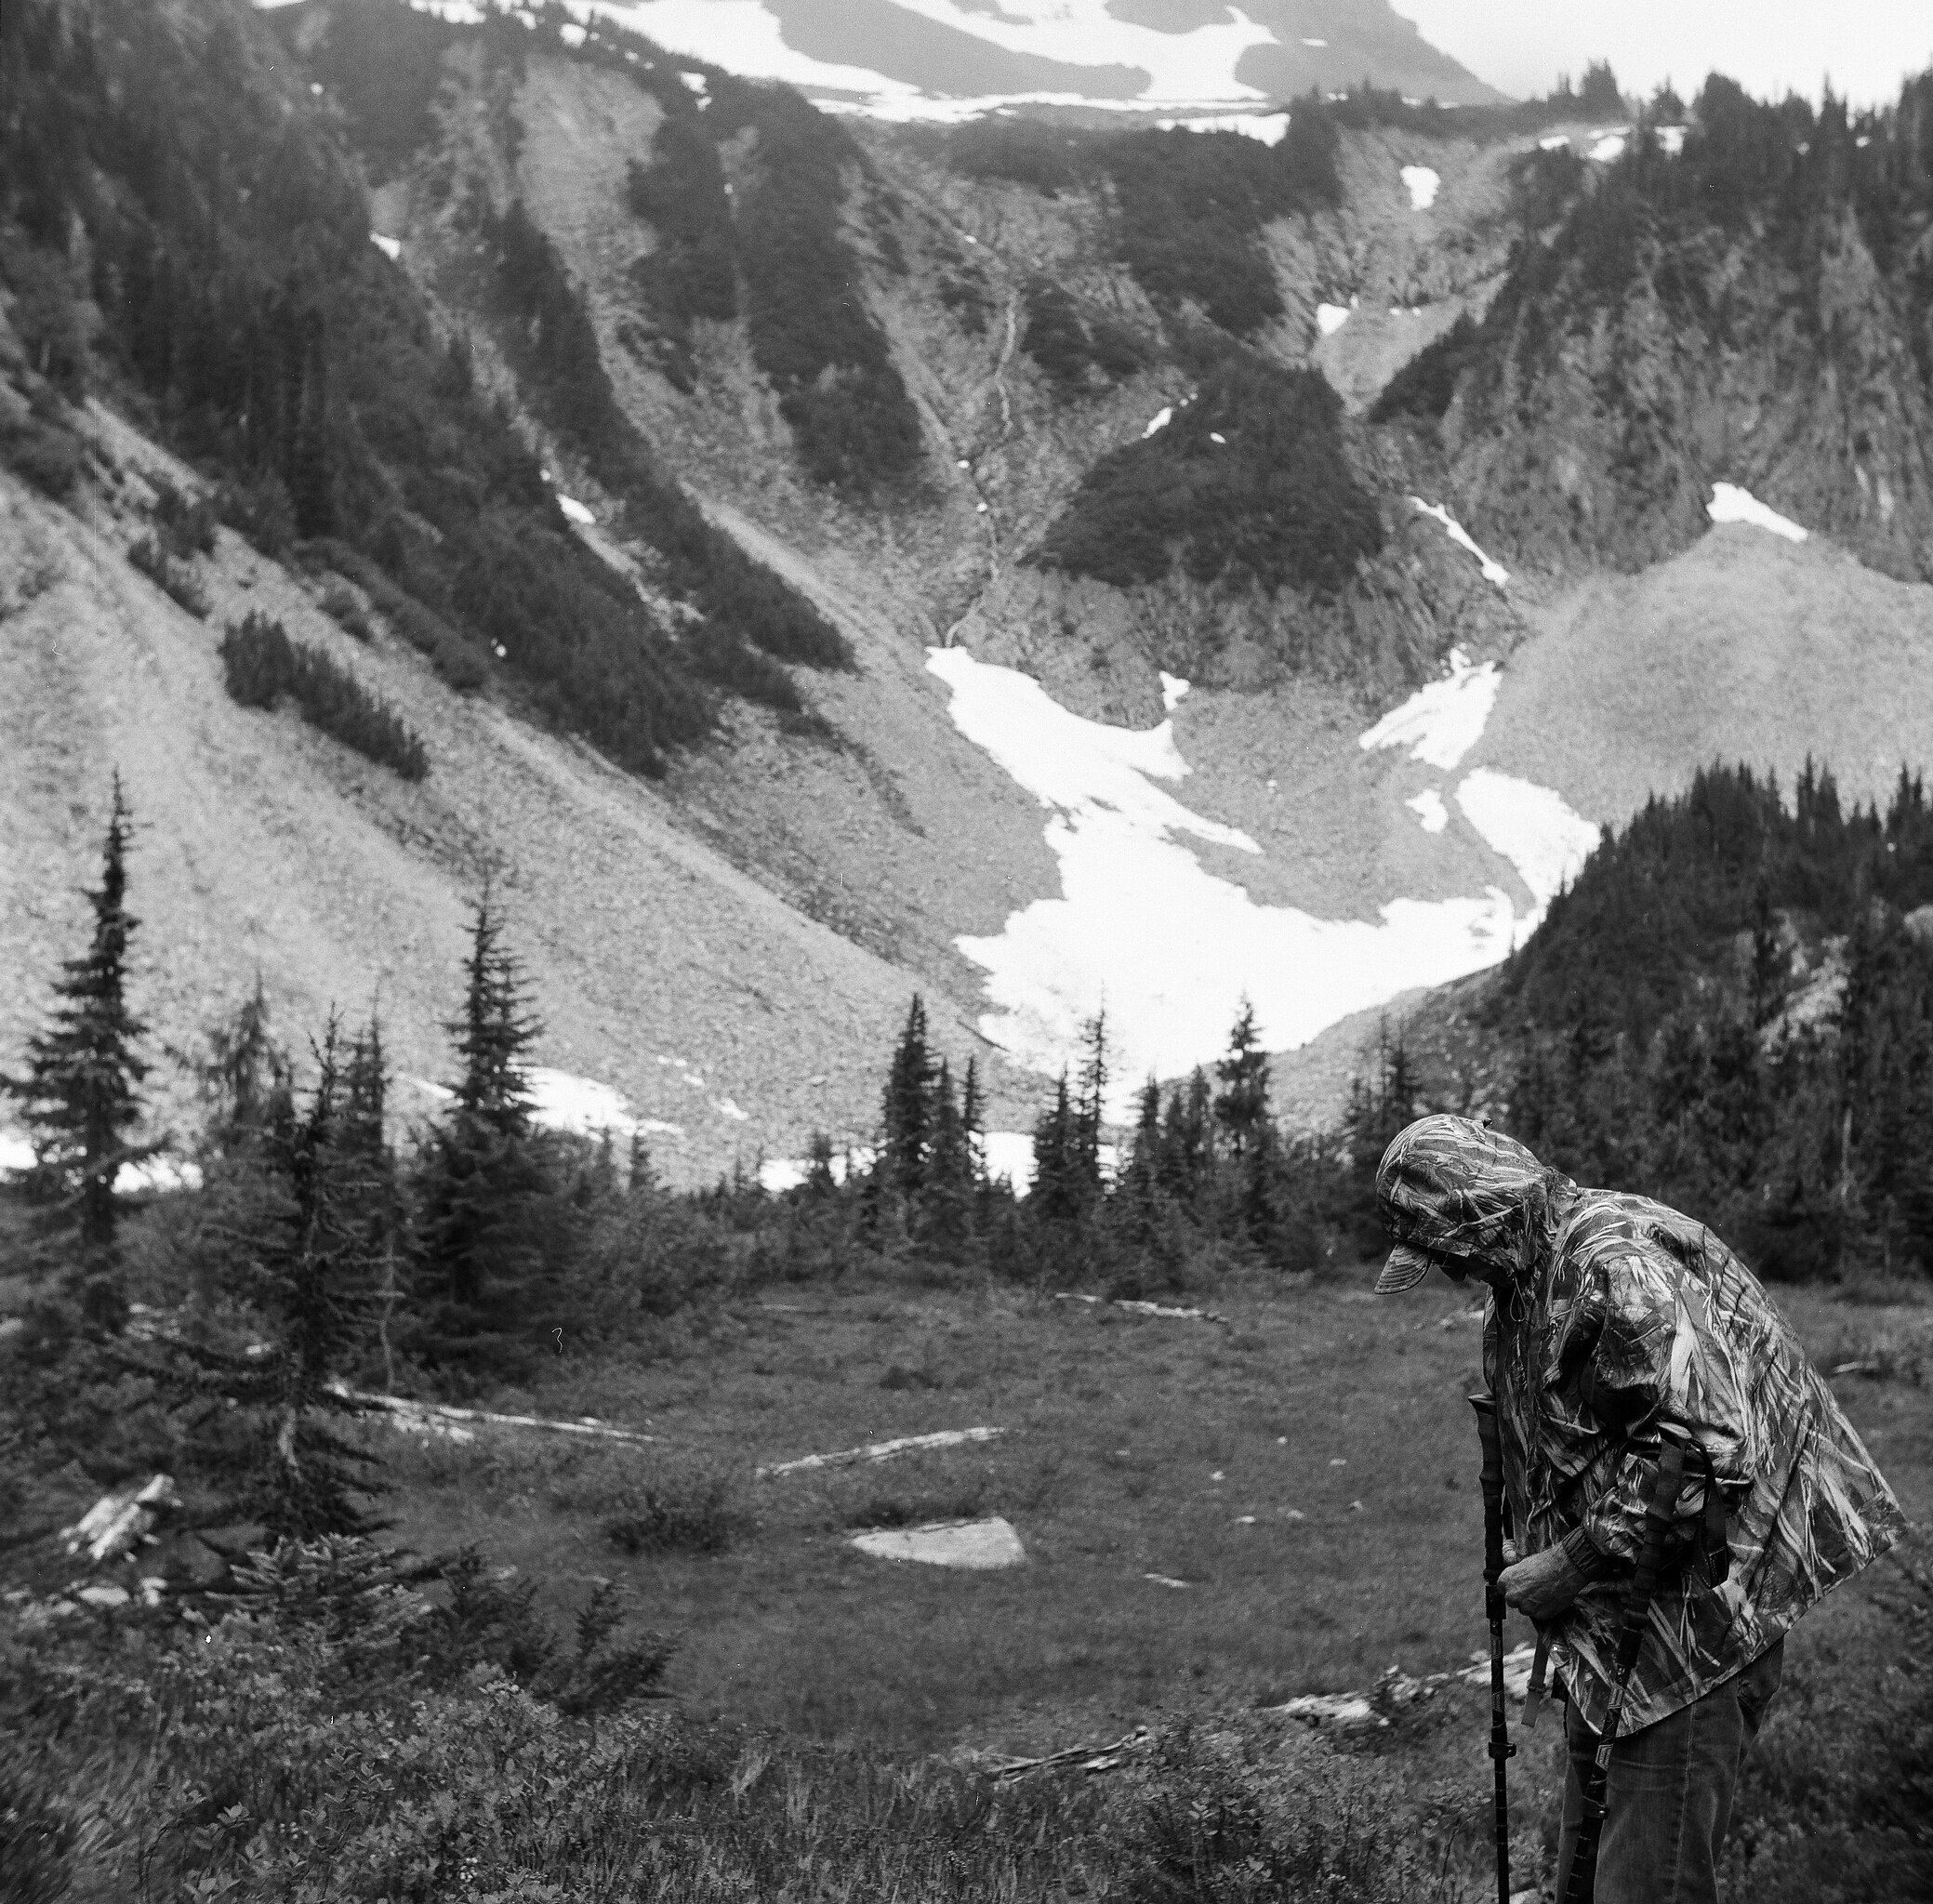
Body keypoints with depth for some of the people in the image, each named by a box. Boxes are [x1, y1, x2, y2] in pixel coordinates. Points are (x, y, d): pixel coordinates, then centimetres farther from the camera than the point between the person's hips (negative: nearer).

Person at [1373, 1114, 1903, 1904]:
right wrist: (1537, 1551, 9)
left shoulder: (1619, 1266, -23)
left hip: (1694, 1609, -10)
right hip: (1610, 1626, 10)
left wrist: (1574, 1561, -21)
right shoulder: (1534, 1271, 9)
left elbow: (1703, 1451, -28)